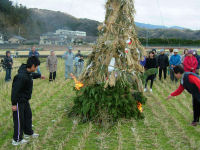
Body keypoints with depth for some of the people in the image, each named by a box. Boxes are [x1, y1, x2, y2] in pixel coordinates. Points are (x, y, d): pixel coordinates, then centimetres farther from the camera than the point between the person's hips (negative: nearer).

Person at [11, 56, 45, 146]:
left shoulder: (28, 72, -1)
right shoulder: (21, 76, -31)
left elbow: (32, 75, 25)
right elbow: (15, 90, -29)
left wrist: (39, 76, 44)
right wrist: (14, 104, -26)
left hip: (25, 100, 10)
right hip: (19, 101, -10)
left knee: (28, 115, 22)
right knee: (19, 120, 2)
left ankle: (28, 133, 41)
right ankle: (17, 140, 16)